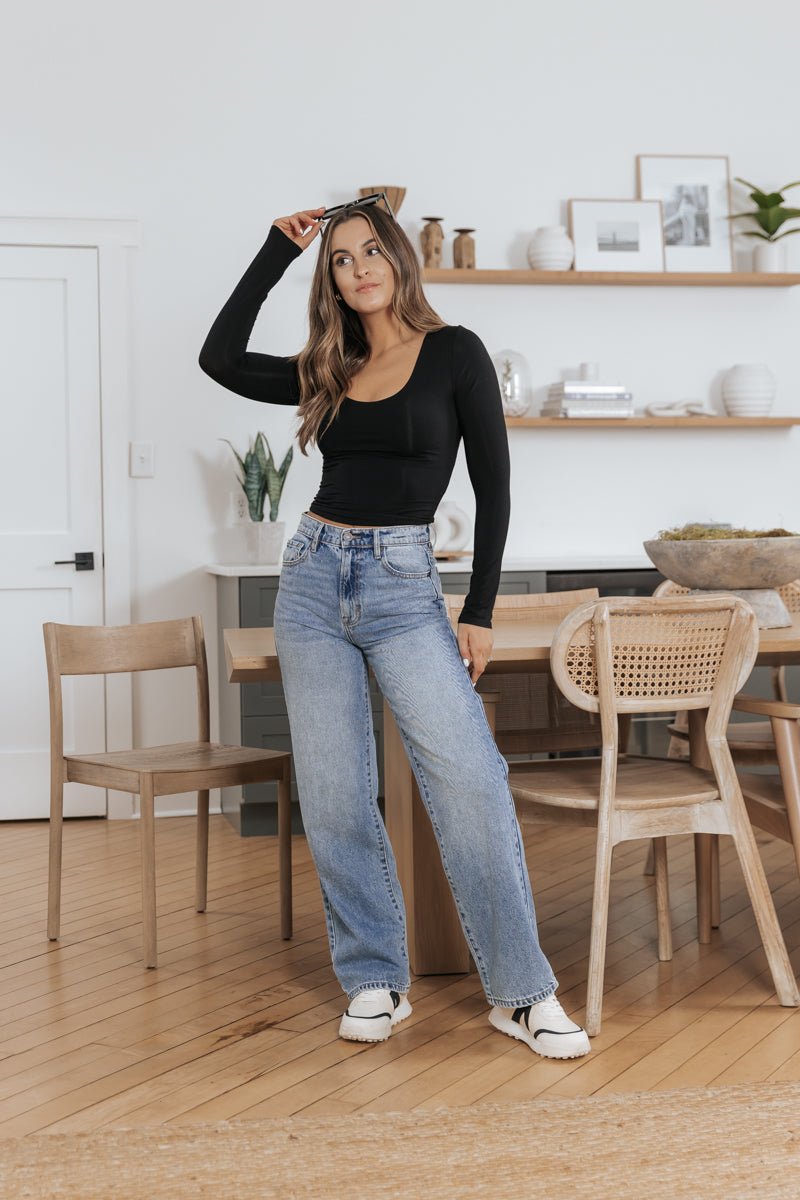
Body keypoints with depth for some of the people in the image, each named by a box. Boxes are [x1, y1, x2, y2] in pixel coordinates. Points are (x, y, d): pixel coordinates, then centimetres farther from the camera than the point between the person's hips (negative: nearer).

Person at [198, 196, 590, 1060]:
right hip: (314, 576, 5)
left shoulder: (454, 352, 0)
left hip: (402, 583, -4)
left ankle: (521, 993, -6)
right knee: (333, 795, 4)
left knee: (470, 780, -14)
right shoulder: (328, 372, 13)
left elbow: (492, 485, -2)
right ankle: (374, 982, 16)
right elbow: (220, 358, 10)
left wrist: (480, 611, -7)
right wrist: (279, 249, 13)